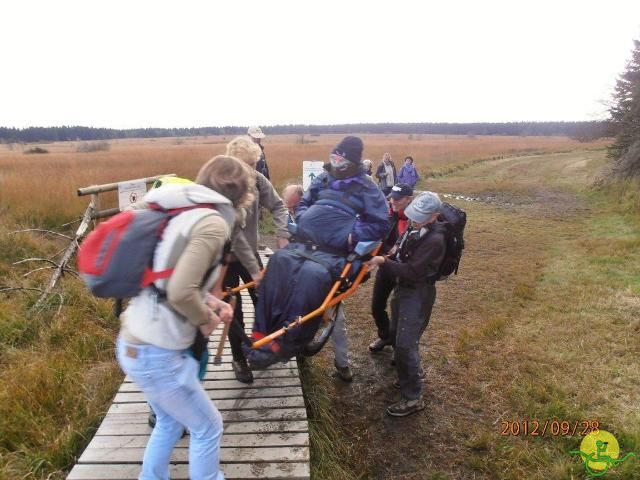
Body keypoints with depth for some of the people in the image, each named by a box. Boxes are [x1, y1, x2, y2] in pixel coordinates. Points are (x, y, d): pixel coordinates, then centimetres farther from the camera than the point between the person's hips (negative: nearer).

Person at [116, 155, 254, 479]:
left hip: (134, 343, 9)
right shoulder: (213, 223, -18)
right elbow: (180, 292, -27)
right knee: (207, 427, 12)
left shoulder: (184, 214, 10)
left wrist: (210, 301, 9)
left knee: (170, 422, 28)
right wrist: (207, 318, -8)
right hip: (156, 354, -9)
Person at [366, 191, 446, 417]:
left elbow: (411, 271, -27)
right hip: (404, 288, 9)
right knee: (400, 339, 19)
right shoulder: (415, 228, 2)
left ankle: (413, 398, 4)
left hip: (418, 294, -9)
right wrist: (385, 256, -2)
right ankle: (406, 379, 38)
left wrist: (383, 262, -31)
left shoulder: (434, 240, -25)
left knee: (406, 345, -8)